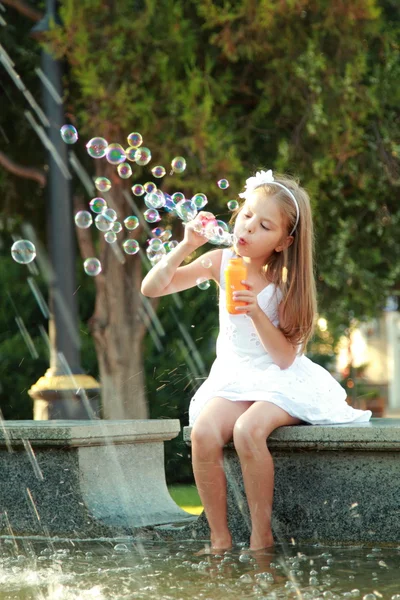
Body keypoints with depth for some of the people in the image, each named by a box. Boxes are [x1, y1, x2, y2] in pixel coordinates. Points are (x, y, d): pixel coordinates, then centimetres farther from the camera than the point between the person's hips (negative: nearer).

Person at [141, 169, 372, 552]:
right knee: (203, 433, -28)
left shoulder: (287, 281, -7)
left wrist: (255, 311, -27)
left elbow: (285, 357, -14)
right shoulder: (221, 262, -1)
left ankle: (261, 536, -19)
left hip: (281, 381, -3)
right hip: (234, 377, 3)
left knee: (248, 430, -34)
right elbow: (151, 288, -7)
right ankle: (220, 539, -16)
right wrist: (186, 247, -21)